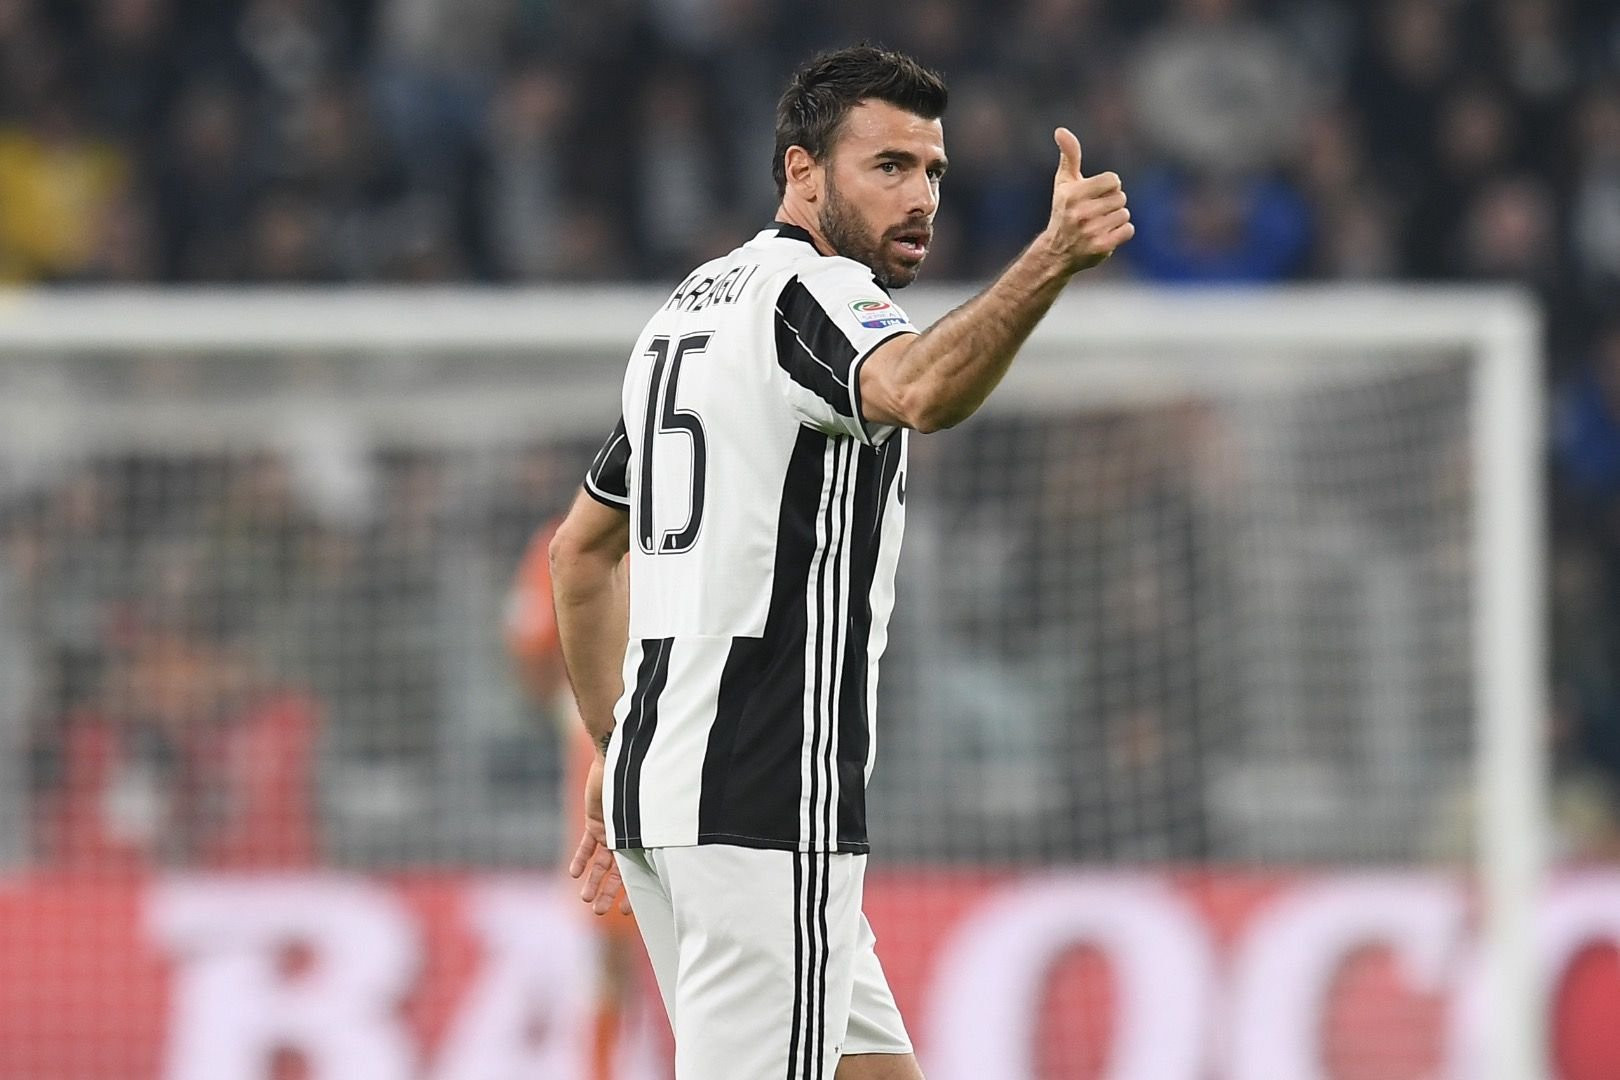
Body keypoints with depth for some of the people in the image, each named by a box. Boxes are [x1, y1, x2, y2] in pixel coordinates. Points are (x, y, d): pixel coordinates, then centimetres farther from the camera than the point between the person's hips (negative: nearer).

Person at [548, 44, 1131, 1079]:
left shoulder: (693, 306, 19)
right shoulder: (814, 291, -10)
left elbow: (583, 548, 27)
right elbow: (921, 392, -35)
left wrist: (620, 753, 30)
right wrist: (1051, 260, -49)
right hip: (766, 800, -10)